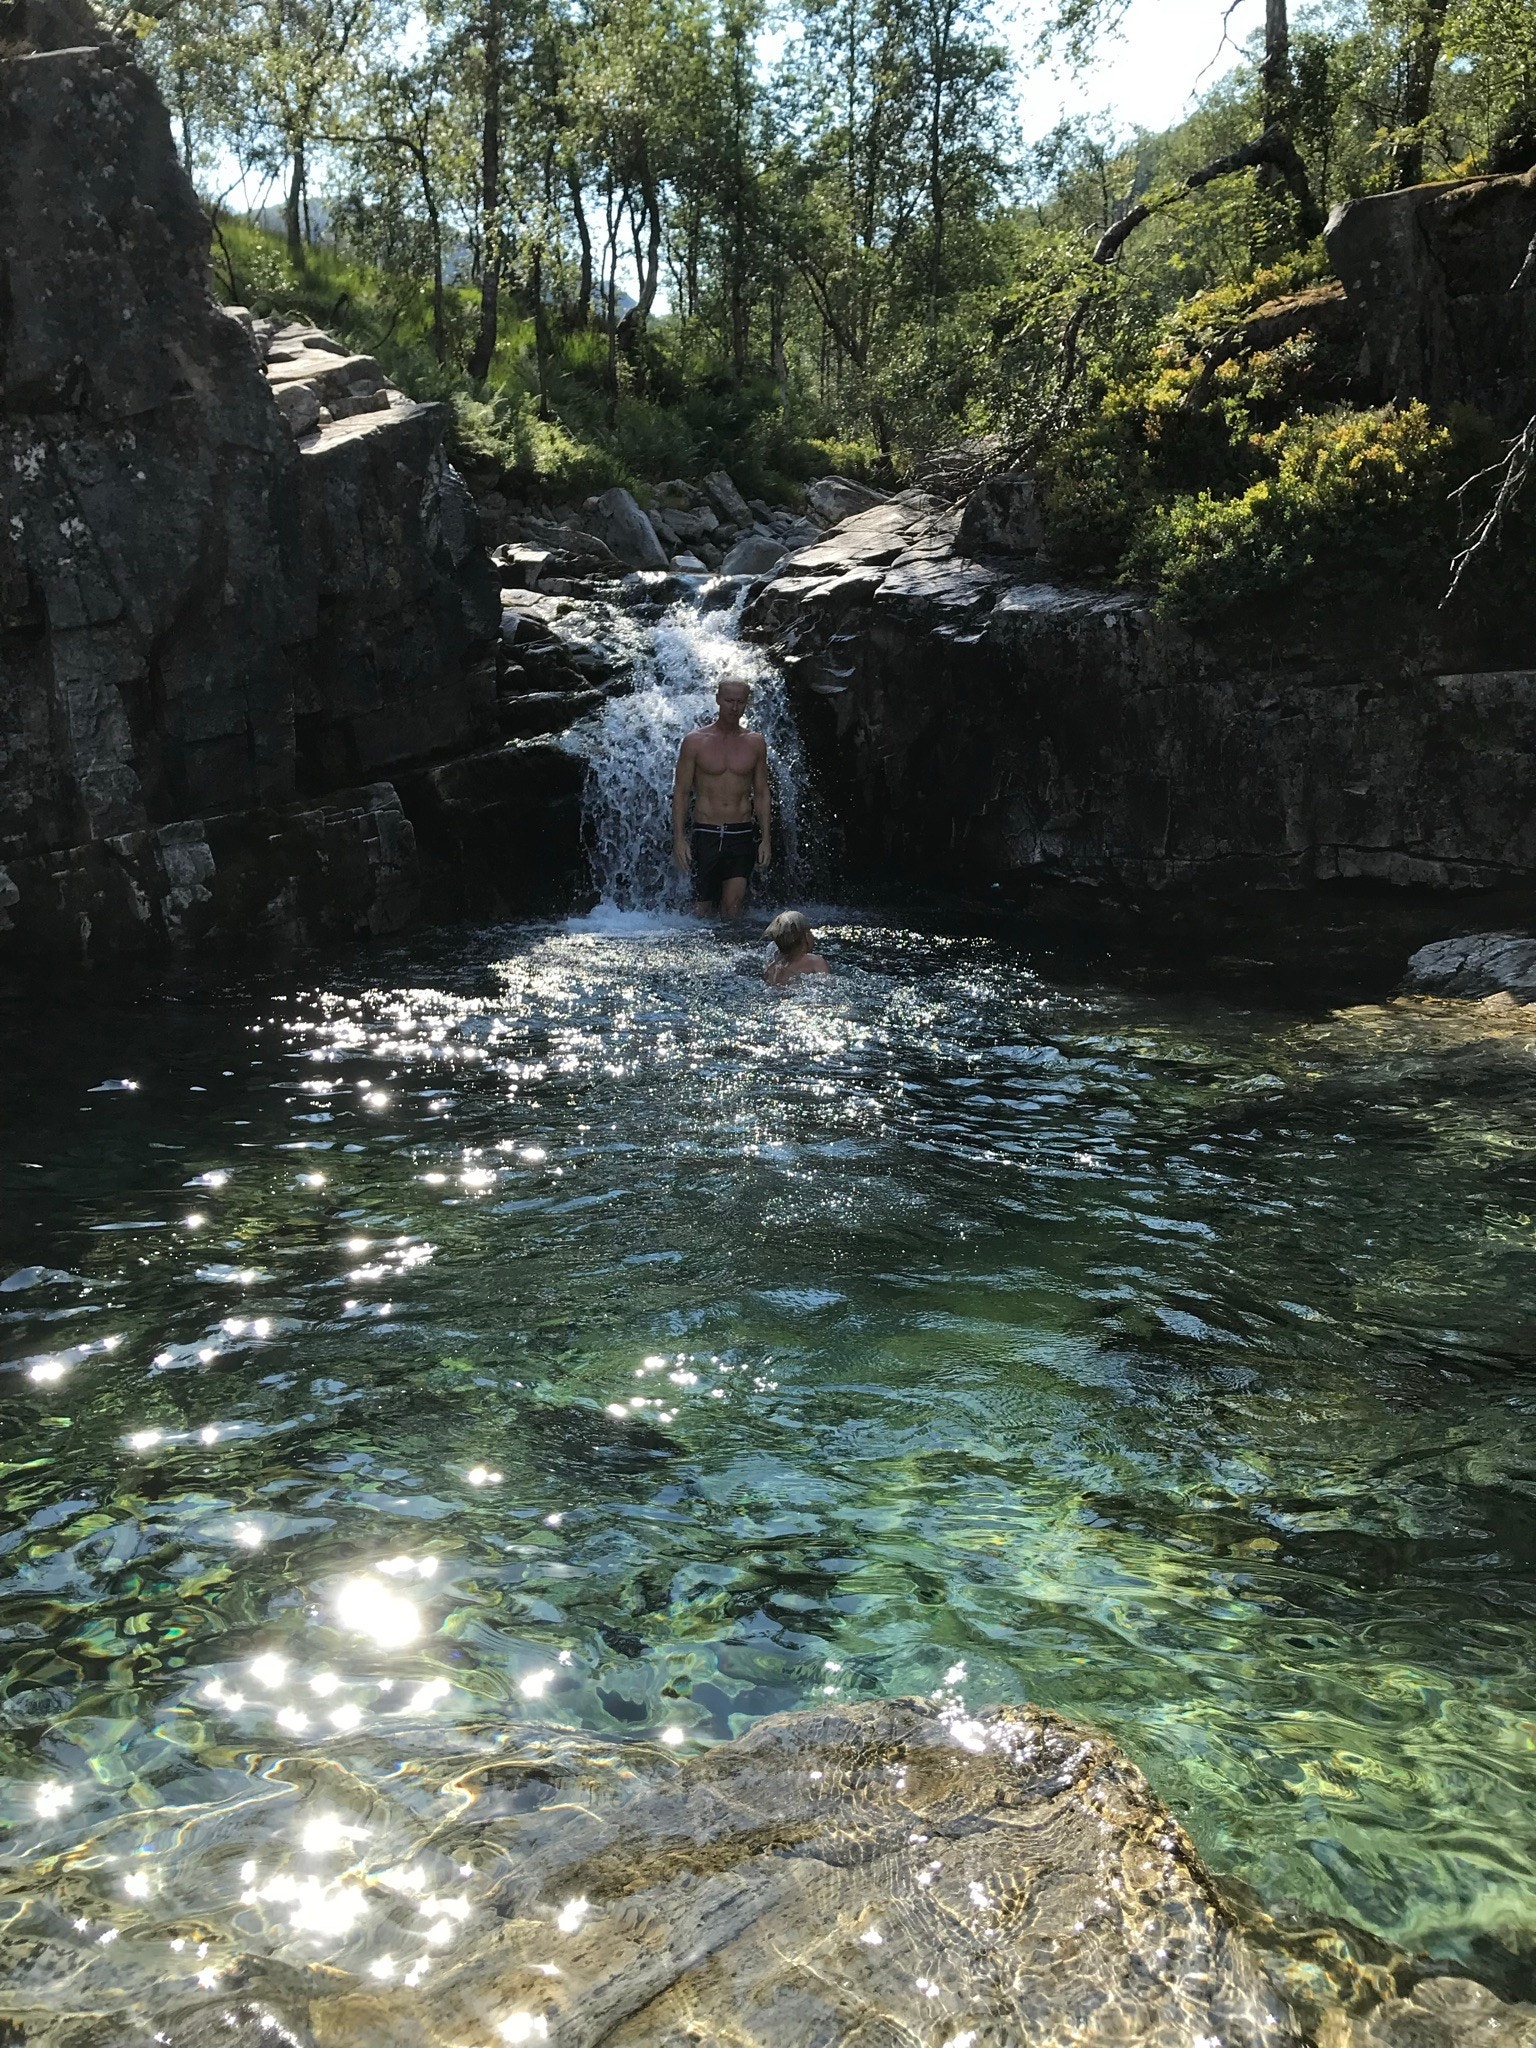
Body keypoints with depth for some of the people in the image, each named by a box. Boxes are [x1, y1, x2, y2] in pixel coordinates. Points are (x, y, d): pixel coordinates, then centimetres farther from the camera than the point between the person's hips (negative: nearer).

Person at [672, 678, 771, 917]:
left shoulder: (755, 743, 7)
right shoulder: (696, 741, 0)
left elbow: (762, 794, 12)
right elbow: (680, 792, 1)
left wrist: (766, 838, 5)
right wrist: (679, 838, -7)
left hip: (742, 835, 1)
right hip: (705, 835, -1)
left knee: (733, 905, -9)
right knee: (702, 909, 2)